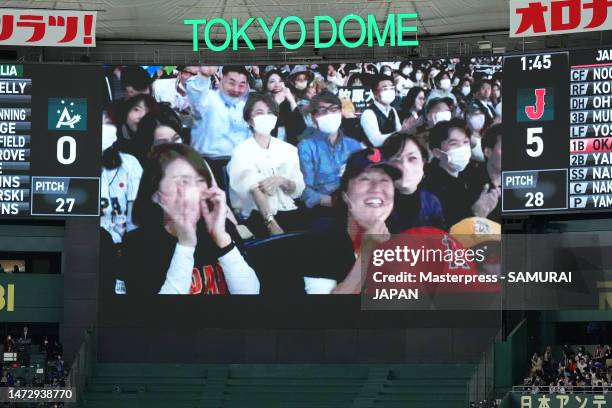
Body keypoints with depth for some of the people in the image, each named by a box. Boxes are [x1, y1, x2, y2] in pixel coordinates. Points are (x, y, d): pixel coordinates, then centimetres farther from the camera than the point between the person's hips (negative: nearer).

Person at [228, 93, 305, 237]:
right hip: (256, 215, -4)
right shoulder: (242, 150, 3)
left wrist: (281, 181, -13)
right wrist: (271, 224, -28)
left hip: (287, 211, 4)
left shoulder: (288, 150, 17)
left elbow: (298, 190, 10)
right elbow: (254, 190, -13)